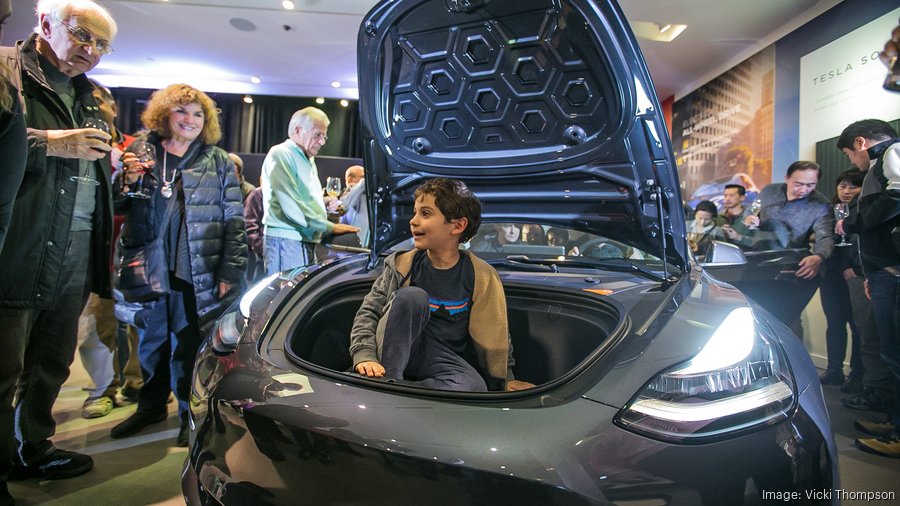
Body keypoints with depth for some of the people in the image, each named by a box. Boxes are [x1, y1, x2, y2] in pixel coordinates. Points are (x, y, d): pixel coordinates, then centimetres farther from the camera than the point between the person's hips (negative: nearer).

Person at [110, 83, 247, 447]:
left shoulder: (218, 162, 1)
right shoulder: (140, 153, 9)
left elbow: (234, 222, -2)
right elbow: (114, 207, 16)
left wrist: (230, 273, -9)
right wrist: (126, 182, -6)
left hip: (196, 275, -3)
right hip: (148, 270, 3)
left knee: (188, 346, 5)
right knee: (151, 340, 17)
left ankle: (192, 414, 22)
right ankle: (151, 405, 37)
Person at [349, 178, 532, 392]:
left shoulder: (482, 277, -6)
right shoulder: (402, 265, -2)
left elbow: (495, 338, 3)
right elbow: (368, 312, -6)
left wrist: (504, 382, 7)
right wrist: (364, 356, -22)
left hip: (444, 361, 0)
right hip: (396, 353, 0)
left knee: (474, 386, -32)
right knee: (412, 296, -27)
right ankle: (386, 381, -24)